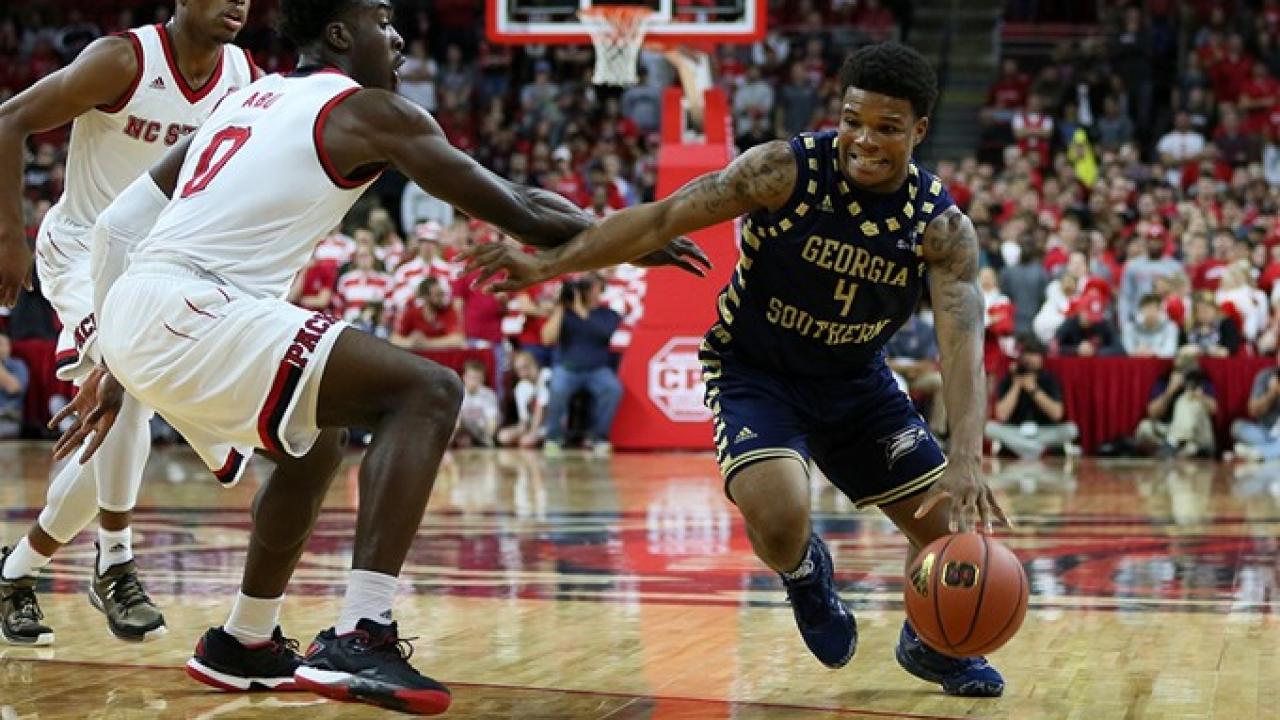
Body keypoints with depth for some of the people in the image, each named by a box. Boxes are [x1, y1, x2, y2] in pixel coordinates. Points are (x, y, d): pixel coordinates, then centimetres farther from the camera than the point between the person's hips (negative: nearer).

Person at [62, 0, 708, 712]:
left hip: (131, 313, 9)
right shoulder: (369, 110, 1)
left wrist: (117, 371, 32)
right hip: (192, 310, -9)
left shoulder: (250, 99, 25)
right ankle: (359, 639, -22)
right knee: (428, 393, -12)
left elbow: (120, 223, 25)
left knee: (316, 442, 29)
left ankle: (244, 644, 37)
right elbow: (521, 213, 2)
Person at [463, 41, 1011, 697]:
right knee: (778, 520, -28)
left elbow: (962, 346, -28)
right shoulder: (785, 170, -23)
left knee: (951, 522, 2)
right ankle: (805, 574, 12)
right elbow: (662, 219, -21)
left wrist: (967, 464, -43)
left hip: (856, 380, 3)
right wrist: (547, 264, -28)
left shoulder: (943, 226, -18)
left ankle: (929, 645, 35)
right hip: (754, 370, -3)